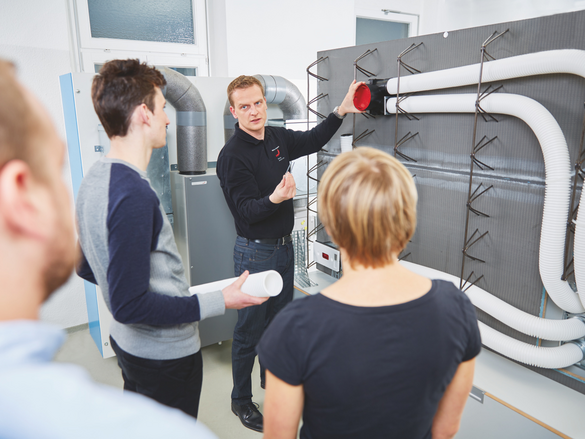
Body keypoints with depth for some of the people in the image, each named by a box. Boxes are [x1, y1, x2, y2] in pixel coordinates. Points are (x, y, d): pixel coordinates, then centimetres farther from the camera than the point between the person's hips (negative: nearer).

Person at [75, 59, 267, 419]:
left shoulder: (95, 178, 1)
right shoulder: (133, 194, -29)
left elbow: (86, 267, 11)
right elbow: (129, 305, -27)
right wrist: (218, 302, -22)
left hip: (128, 343, 9)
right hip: (166, 355, -9)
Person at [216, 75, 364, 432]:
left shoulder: (278, 138, 4)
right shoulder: (233, 155, -18)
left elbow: (313, 141, 20)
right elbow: (247, 210, -21)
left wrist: (341, 111, 12)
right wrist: (275, 198, -40)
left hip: (284, 246, 8)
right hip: (255, 252, -7)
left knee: (280, 319, 21)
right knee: (250, 329, 4)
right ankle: (241, 400, 25)